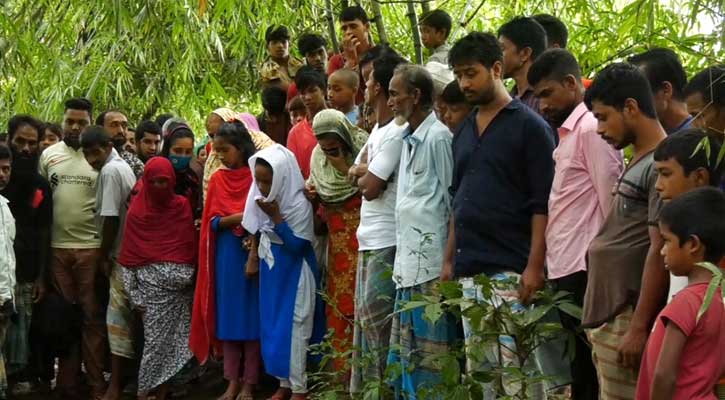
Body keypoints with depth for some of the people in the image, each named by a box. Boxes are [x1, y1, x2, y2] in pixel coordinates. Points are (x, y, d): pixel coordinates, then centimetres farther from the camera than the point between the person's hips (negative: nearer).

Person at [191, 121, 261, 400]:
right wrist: (240, 217, -16)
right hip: (226, 254, 4)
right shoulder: (218, 179, 6)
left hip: (252, 252, -4)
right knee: (228, 316, 6)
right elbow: (212, 223, 1)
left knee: (251, 316, 0)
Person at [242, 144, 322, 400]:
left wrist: (276, 216, -27)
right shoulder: (261, 196, -3)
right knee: (274, 327, 11)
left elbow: (297, 245, -22)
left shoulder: (299, 203, -23)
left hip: (294, 272, -7)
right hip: (271, 268, 7)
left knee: (294, 328, -3)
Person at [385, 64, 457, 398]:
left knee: (429, 361, -4)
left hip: (431, 268, -9)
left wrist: (449, 266, -11)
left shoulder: (438, 136, -10)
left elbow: (453, 202, -11)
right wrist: (401, 262, 15)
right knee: (402, 361, 14)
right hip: (408, 267, 9)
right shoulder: (409, 139, 16)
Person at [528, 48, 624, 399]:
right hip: (564, 272, 9)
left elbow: (612, 204, -15)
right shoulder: (567, 132, 18)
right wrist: (551, 269, 13)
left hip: (584, 272, -9)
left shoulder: (590, 128, -10)